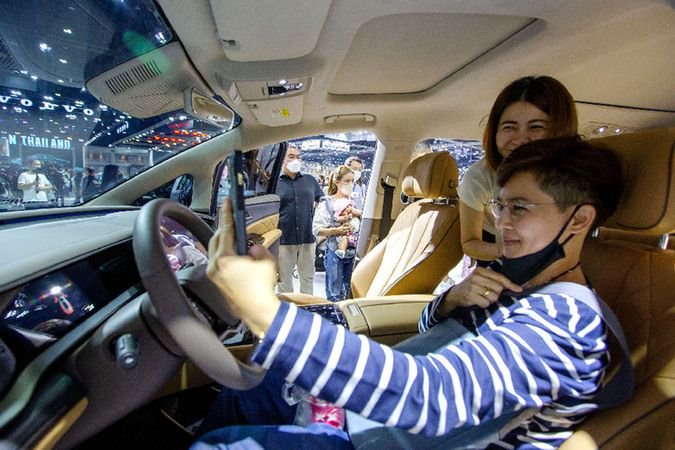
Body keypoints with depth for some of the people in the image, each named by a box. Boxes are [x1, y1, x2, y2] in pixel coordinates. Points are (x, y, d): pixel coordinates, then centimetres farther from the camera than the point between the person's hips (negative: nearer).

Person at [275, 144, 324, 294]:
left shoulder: (310, 180, 12)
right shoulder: (275, 183, 4)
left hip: (307, 237, 2)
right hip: (284, 239, -2)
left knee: (307, 277, 11)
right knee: (284, 278, 7)